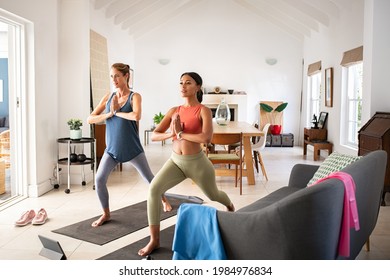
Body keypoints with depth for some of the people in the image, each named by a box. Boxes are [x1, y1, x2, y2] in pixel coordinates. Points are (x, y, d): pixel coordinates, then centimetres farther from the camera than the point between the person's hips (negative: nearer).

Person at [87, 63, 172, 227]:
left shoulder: (134, 96, -9)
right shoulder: (108, 97, 3)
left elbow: (136, 116, -30)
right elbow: (90, 119, 0)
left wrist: (117, 111, -16)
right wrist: (109, 114, -14)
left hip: (132, 148, -3)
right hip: (112, 148, 3)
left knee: (148, 177, 11)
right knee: (99, 180, -9)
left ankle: (164, 199, 39)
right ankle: (106, 214, 12)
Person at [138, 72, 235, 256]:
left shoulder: (203, 111, -12)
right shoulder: (174, 111, 2)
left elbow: (206, 138, -29)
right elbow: (154, 135, 1)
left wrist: (180, 133, -19)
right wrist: (170, 134, -19)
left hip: (197, 162, -3)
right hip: (175, 161, 3)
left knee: (213, 195, 21)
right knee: (154, 189, -21)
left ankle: (230, 204, 61)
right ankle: (154, 239, -11)